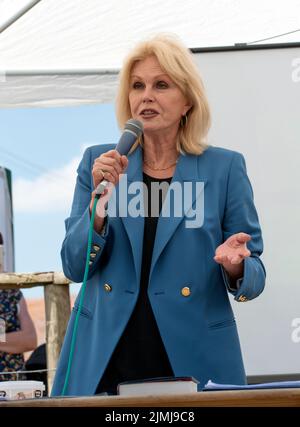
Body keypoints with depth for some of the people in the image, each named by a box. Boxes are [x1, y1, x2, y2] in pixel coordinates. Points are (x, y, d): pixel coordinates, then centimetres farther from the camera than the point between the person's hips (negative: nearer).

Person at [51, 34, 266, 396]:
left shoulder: (225, 168, 0)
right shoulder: (98, 162, 6)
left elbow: (254, 277, 4)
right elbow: (75, 267, 1)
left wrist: (235, 267, -19)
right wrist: (101, 198, -13)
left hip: (195, 362, -1)